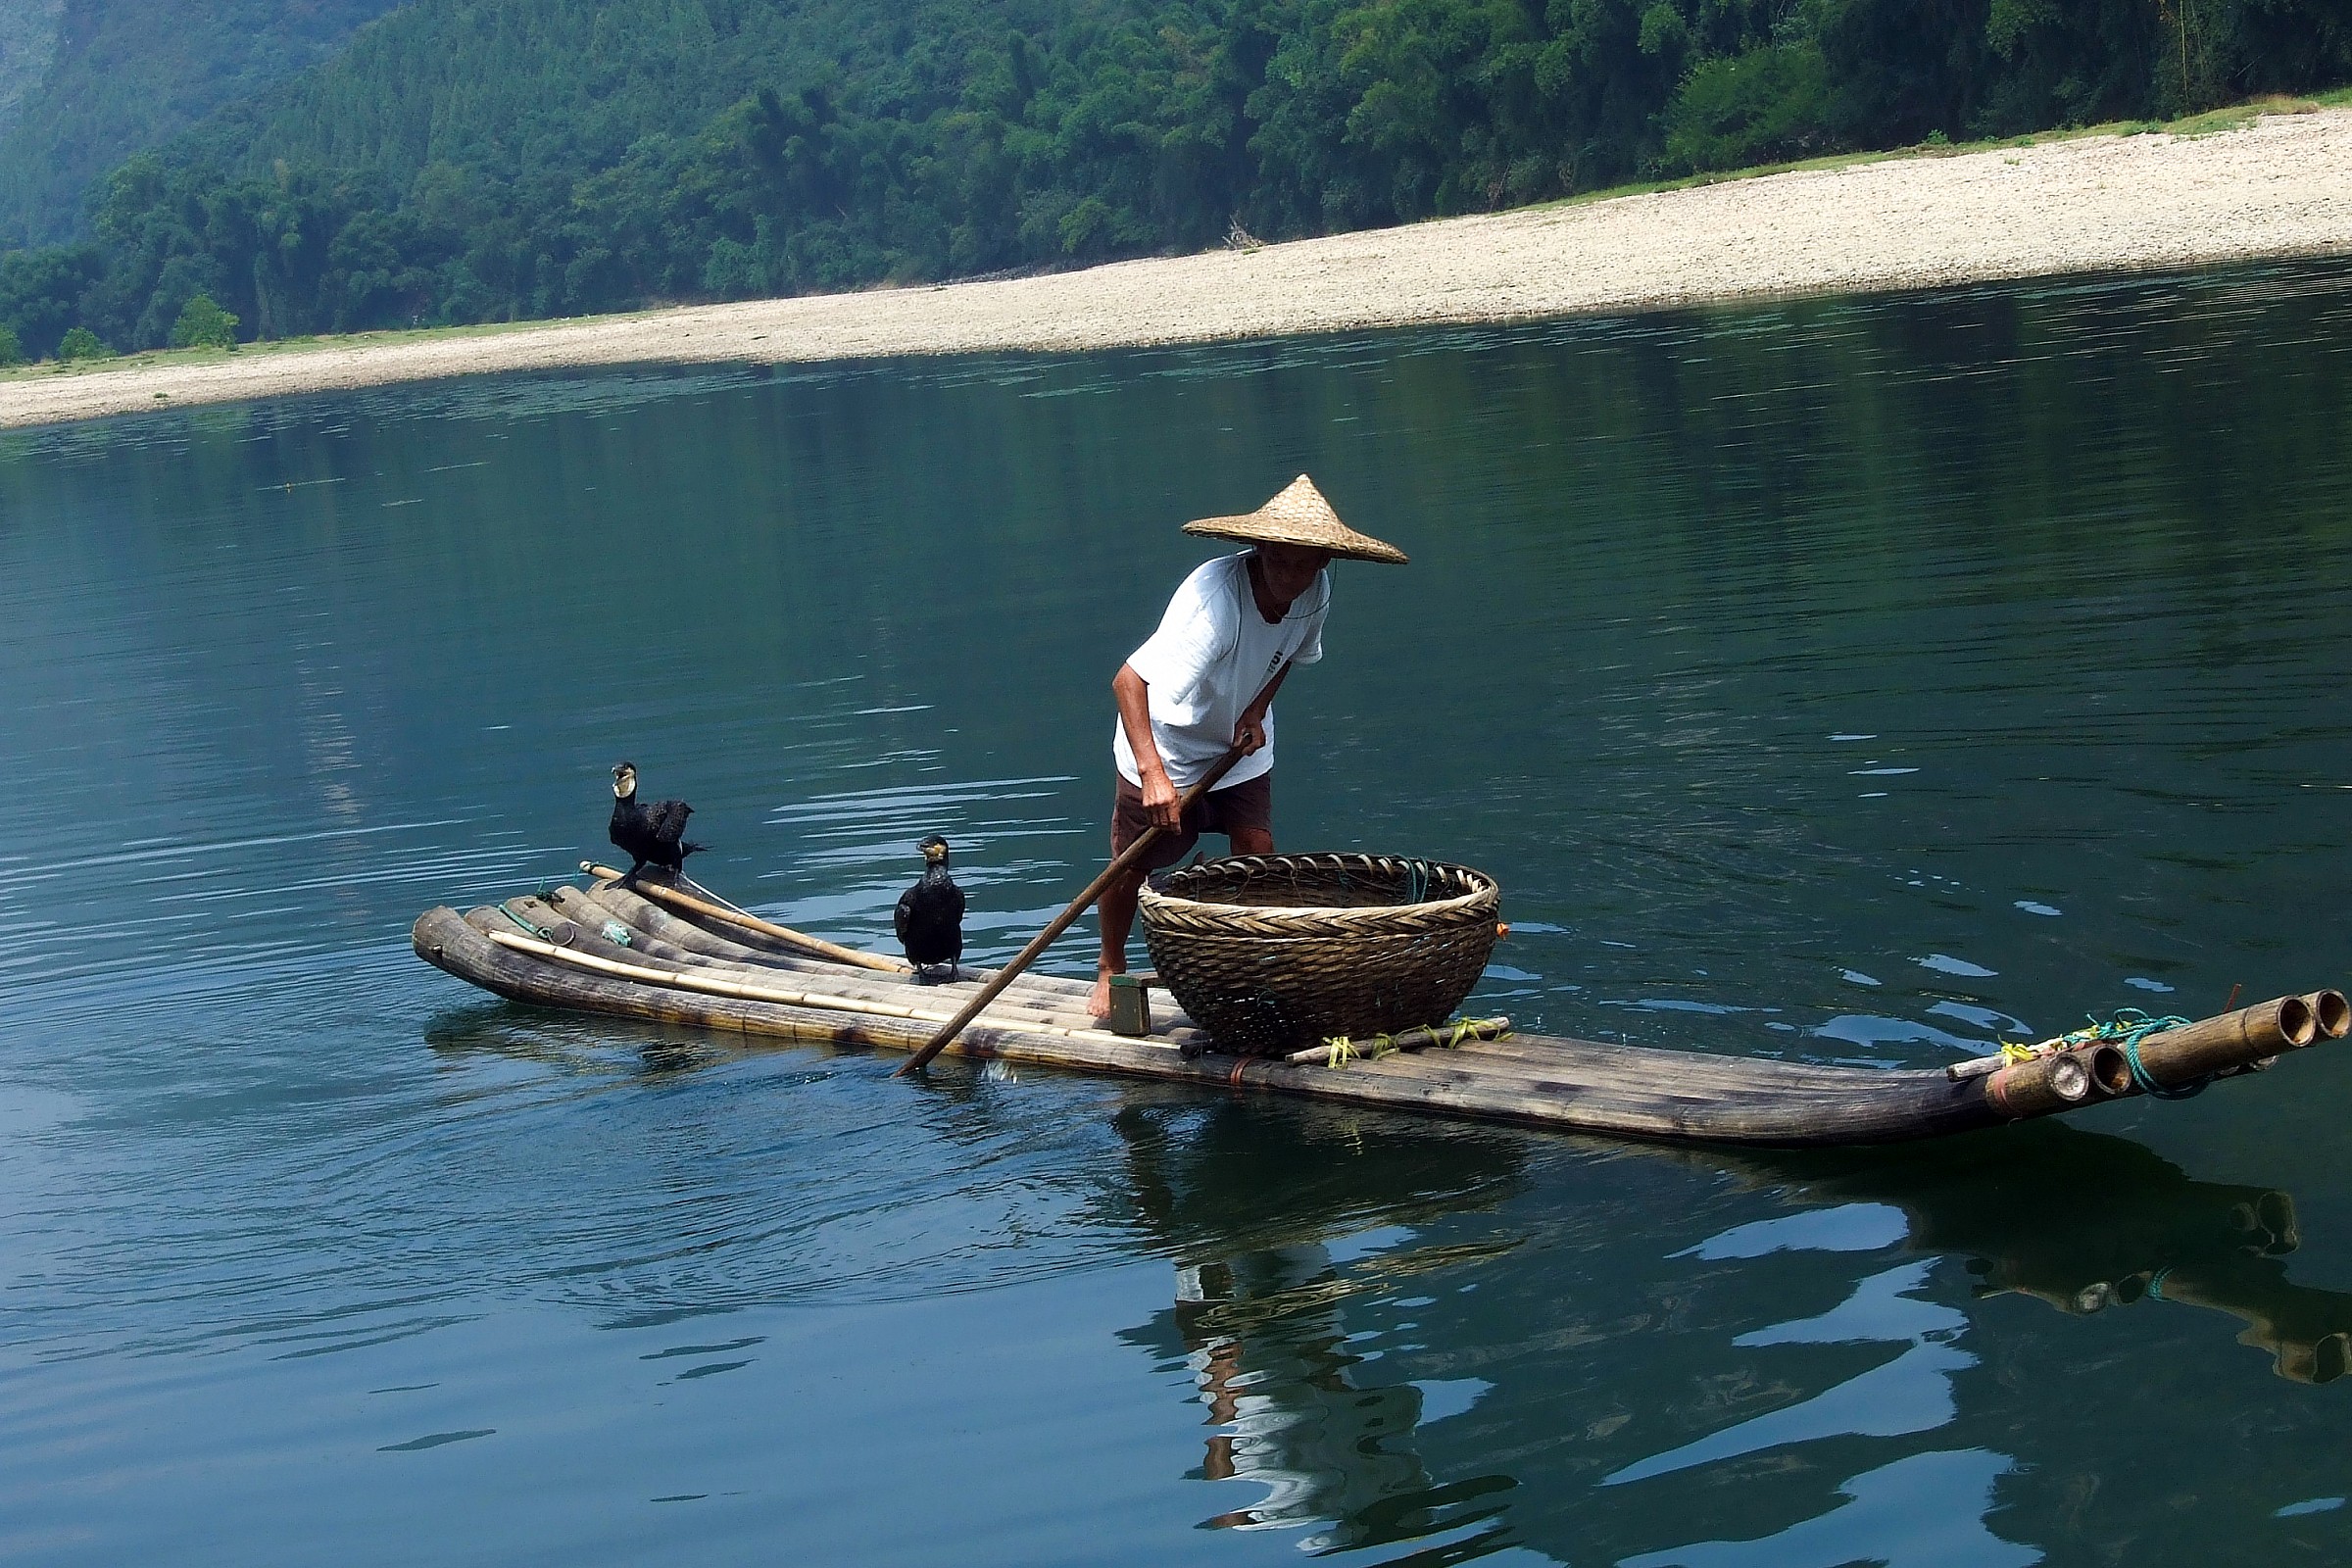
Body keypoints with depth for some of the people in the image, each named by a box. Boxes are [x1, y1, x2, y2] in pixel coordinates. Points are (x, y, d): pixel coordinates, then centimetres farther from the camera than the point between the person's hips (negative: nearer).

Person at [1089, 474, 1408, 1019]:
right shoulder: (1215, 597, -39)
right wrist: (1151, 771, -52)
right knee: (1131, 866, 4)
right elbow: (1128, 679, -44)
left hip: (1242, 745, 5)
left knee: (1256, 852, -5)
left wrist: (1257, 710, -11)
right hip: (1166, 743, -5)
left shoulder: (1316, 591, -17)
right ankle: (1110, 967, 28)